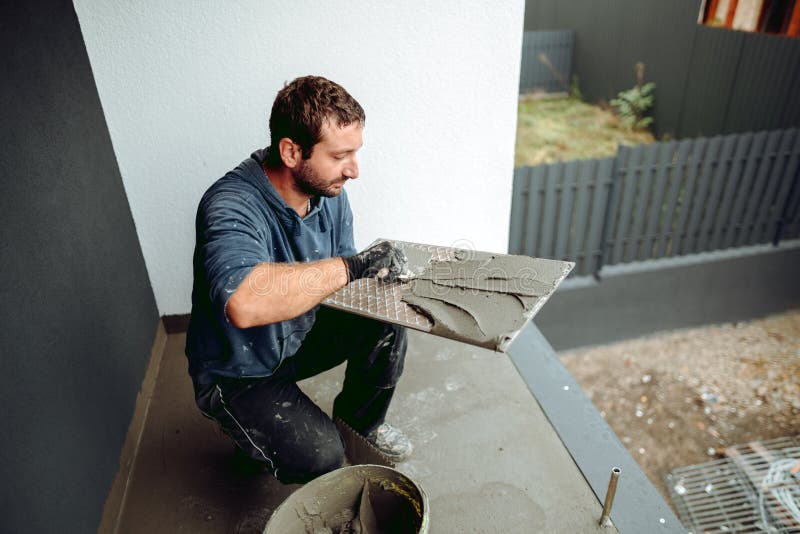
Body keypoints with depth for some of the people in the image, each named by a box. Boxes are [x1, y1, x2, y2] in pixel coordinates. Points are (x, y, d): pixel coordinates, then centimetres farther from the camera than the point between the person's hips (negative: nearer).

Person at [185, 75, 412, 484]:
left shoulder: (327, 191, -9)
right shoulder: (231, 206, -33)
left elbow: (335, 280, 1)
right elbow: (244, 304, -53)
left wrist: (382, 278, -20)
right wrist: (352, 266, -45)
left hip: (299, 337, 7)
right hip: (237, 373, -6)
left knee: (386, 324, -11)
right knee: (321, 456, -22)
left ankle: (361, 421, 15)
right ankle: (250, 426, 12)